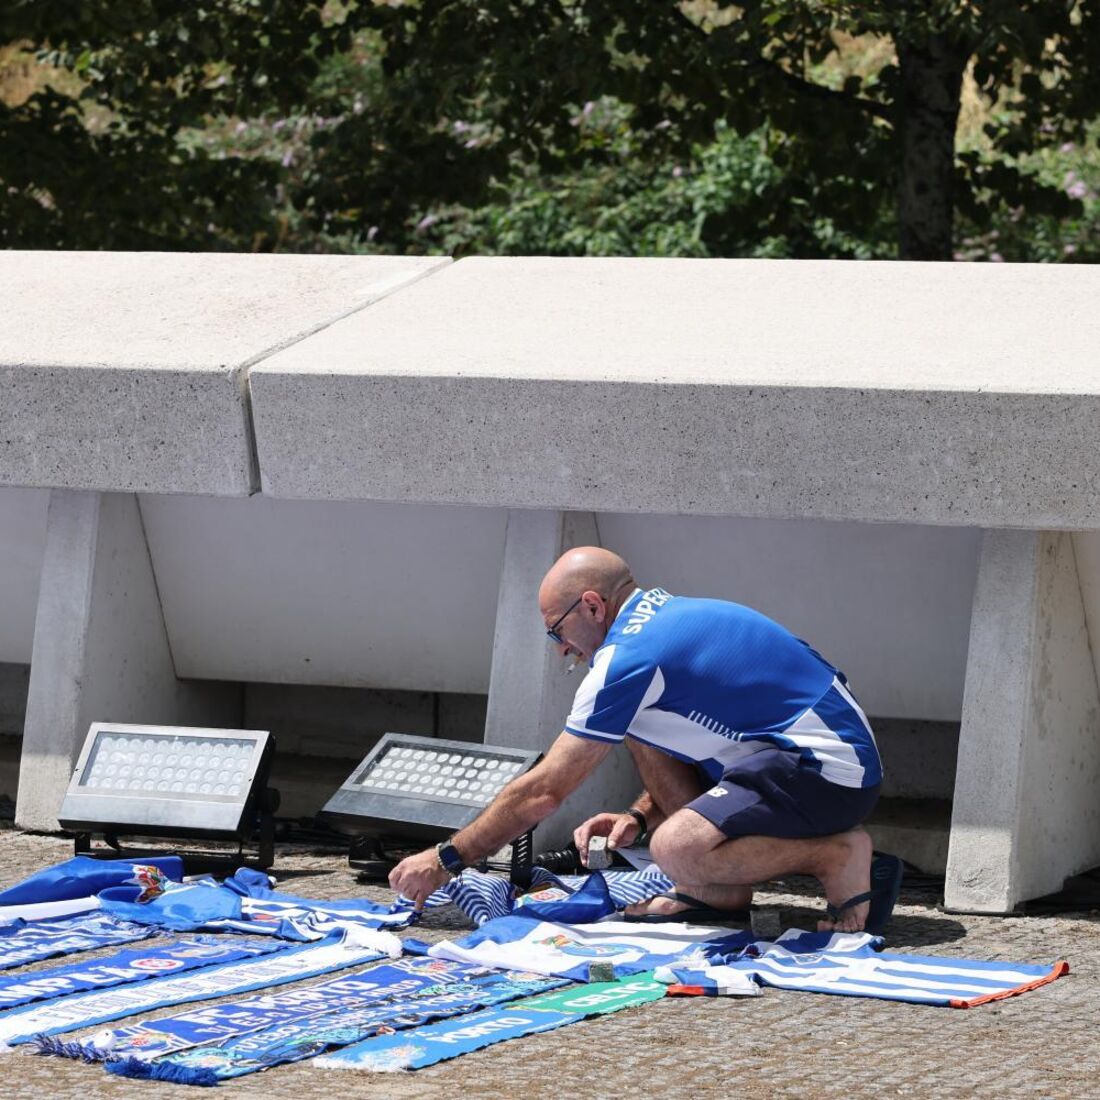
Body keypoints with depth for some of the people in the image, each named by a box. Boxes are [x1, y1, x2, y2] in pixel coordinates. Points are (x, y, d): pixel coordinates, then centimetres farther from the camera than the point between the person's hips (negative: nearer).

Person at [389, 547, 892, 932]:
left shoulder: (630, 658, -13)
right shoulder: (670, 616, 16)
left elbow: (542, 791, -9)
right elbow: (681, 757, 28)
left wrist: (445, 859, -1)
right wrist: (640, 816, 11)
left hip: (831, 770, -11)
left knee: (675, 850, -29)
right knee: (644, 723, 14)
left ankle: (840, 856, -9)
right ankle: (718, 890, 11)